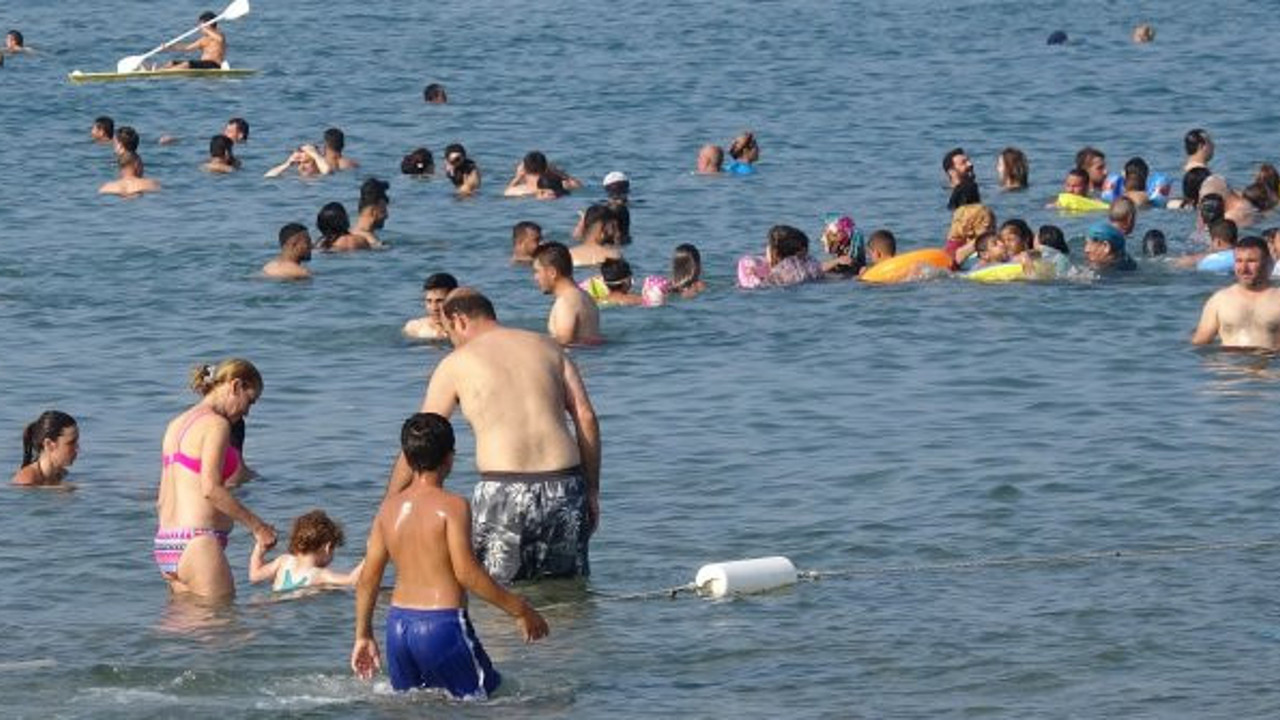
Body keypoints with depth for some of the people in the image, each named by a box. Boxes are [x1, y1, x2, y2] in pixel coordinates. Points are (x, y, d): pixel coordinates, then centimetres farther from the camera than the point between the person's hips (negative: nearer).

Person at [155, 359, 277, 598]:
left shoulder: (177, 424, 19)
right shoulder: (215, 424, -8)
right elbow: (210, 488, -19)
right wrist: (257, 526, -12)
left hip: (165, 543, 9)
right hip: (198, 541, -9)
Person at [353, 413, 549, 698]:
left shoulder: (390, 507, 8)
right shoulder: (452, 506, -9)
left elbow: (369, 576, 10)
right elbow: (467, 573, -15)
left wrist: (363, 635, 20)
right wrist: (519, 609, -7)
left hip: (398, 623, 6)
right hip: (443, 623, -6)